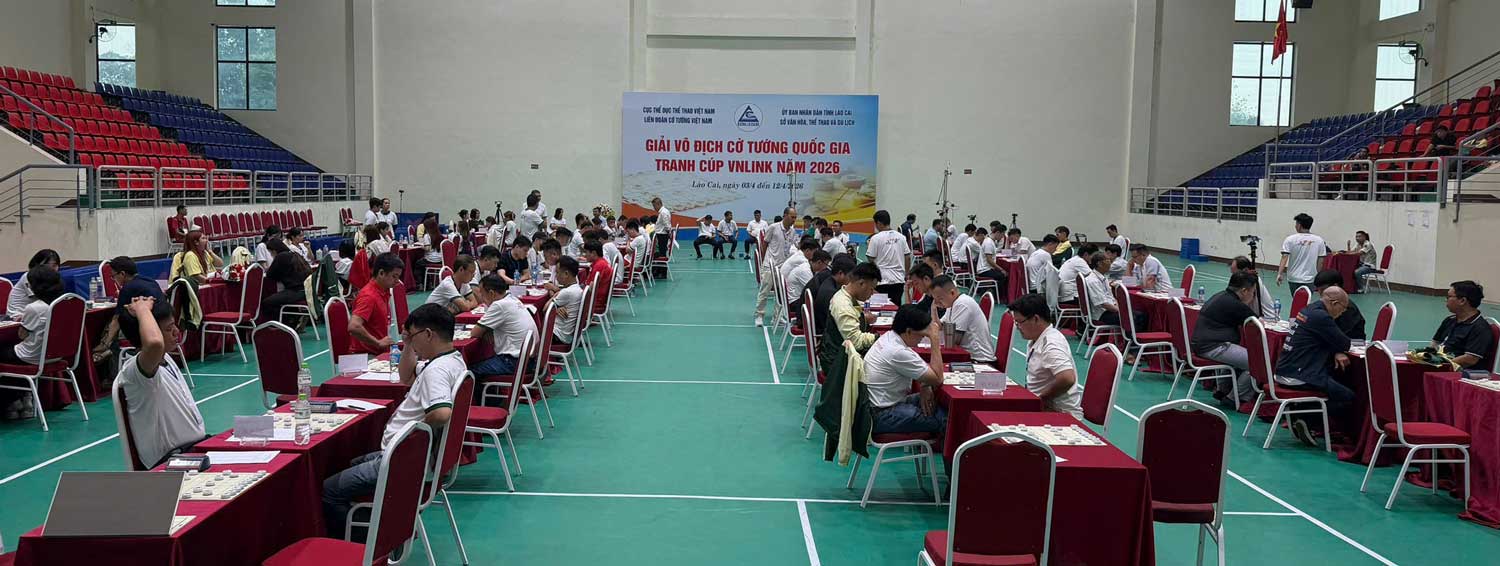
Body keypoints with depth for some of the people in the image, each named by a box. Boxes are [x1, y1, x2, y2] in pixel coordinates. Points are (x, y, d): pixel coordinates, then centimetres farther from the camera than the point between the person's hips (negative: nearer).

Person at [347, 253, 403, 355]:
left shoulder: (384, 292, 12)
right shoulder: (369, 296, -16)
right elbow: (353, 327, -29)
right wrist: (378, 343, -22)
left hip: (379, 353, 9)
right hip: (364, 354, -9)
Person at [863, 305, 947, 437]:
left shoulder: (888, 337, 4)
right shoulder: (898, 352, -26)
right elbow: (938, 379, -18)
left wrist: (925, 386, -3)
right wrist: (935, 340, -17)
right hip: (881, 417, -10)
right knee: (945, 418, -12)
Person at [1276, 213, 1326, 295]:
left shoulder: (1290, 239, -6)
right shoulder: (1319, 240, 0)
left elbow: (1285, 257, -15)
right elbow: (1320, 261, 3)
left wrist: (1279, 274, -19)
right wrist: (1317, 275, 15)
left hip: (1294, 278, 0)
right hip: (1310, 279, 0)